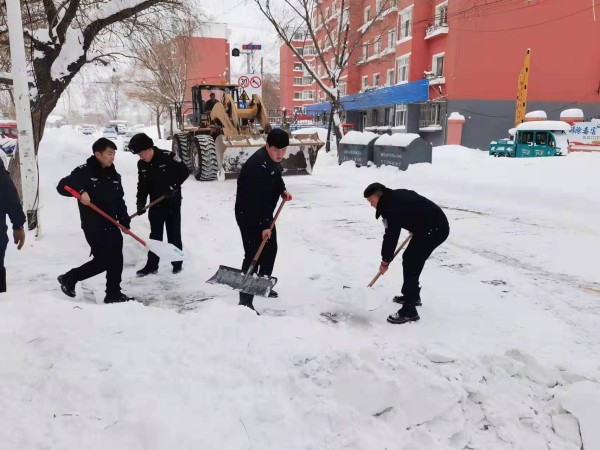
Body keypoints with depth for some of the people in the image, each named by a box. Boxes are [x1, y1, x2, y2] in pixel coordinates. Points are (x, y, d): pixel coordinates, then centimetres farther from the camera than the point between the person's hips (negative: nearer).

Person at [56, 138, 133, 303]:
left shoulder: (114, 175, 9)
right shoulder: (84, 172, -9)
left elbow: (120, 201, 13)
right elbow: (62, 186, -14)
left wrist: (125, 221, 5)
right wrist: (80, 191, -30)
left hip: (111, 225, 7)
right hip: (93, 226, -7)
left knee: (115, 259, 8)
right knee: (102, 260, -5)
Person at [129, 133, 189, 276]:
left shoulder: (168, 156, -16)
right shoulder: (141, 164, 2)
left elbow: (185, 171, -13)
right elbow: (142, 185, 6)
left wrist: (174, 186, -18)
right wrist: (141, 202, -5)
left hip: (172, 202, -5)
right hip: (155, 204, 5)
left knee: (174, 234, 5)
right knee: (155, 235, 10)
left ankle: (177, 263, 19)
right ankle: (152, 265, 18)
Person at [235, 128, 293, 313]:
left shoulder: (273, 158, 1)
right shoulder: (257, 165, -30)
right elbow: (257, 199, -31)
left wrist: (282, 190, 5)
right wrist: (264, 225, -29)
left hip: (264, 213, 10)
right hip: (249, 215, -10)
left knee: (270, 249, 19)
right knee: (253, 254, -11)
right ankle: (245, 300, -6)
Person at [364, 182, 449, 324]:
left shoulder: (390, 208, -18)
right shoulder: (396, 196, 11)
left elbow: (390, 237, -14)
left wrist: (385, 261, -3)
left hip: (433, 230, -11)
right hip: (436, 224, 11)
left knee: (411, 264, -10)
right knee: (410, 259, 19)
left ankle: (409, 311, -8)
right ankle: (413, 295, 35)